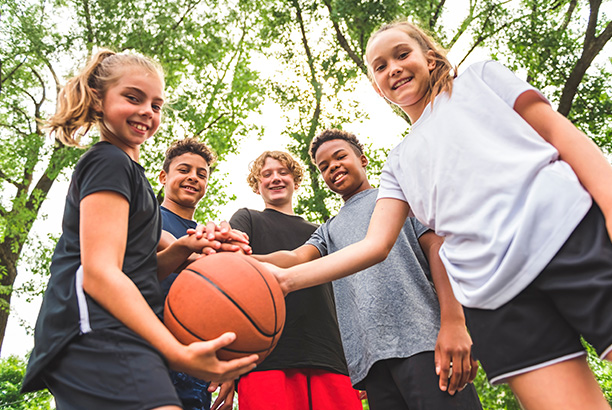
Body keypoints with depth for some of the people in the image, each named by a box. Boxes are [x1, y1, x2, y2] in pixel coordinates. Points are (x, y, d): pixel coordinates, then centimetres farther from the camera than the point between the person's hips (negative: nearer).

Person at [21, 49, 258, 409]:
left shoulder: (125, 169, 27)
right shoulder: (109, 162, -3)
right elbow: (99, 273, -16)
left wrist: (180, 251, 4)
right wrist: (179, 353, -22)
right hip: (98, 335, -10)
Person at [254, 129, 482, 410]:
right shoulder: (329, 230, 29)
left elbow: (436, 247, 4)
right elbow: (297, 257, 8)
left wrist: (453, 322, -13)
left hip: (421, 336, -3)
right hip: (369, 354, 4)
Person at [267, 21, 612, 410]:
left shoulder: (480, 77, 19)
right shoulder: (400, 163, 23)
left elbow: (561, 133, 8)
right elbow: (376, 243, 11)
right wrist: (287, 278, 0)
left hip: (575, 235, -2)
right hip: (496, 290, 2)